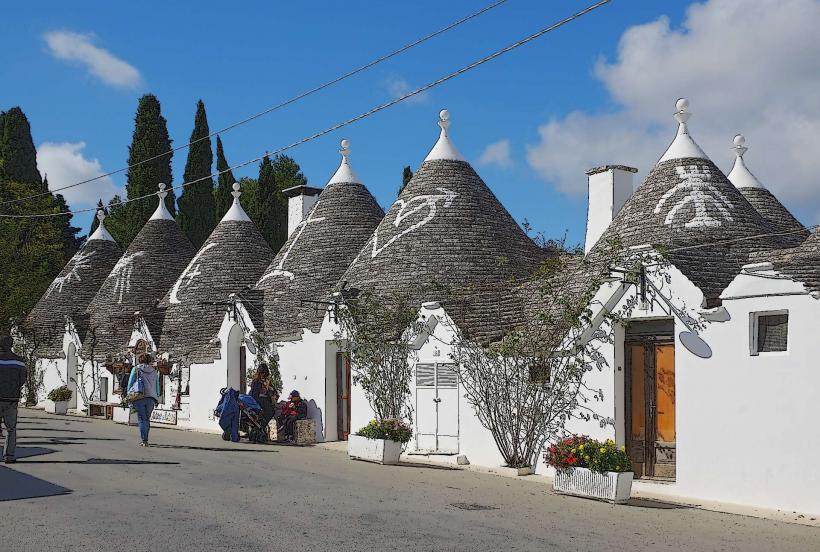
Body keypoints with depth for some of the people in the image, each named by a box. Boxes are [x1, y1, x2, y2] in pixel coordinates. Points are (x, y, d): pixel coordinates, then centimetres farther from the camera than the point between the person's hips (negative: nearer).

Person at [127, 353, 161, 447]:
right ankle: (145, 440, 14)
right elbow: (157, 386, 16)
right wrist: (157, 399, 21)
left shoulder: (136, 369, 6)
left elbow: (130, 384, 3)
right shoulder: (154, 371, 14)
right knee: (147, 419, 13)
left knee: (142, 419, -1)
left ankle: (143, 440, -10)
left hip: (139, 397, -3)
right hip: (151, 399, 3)